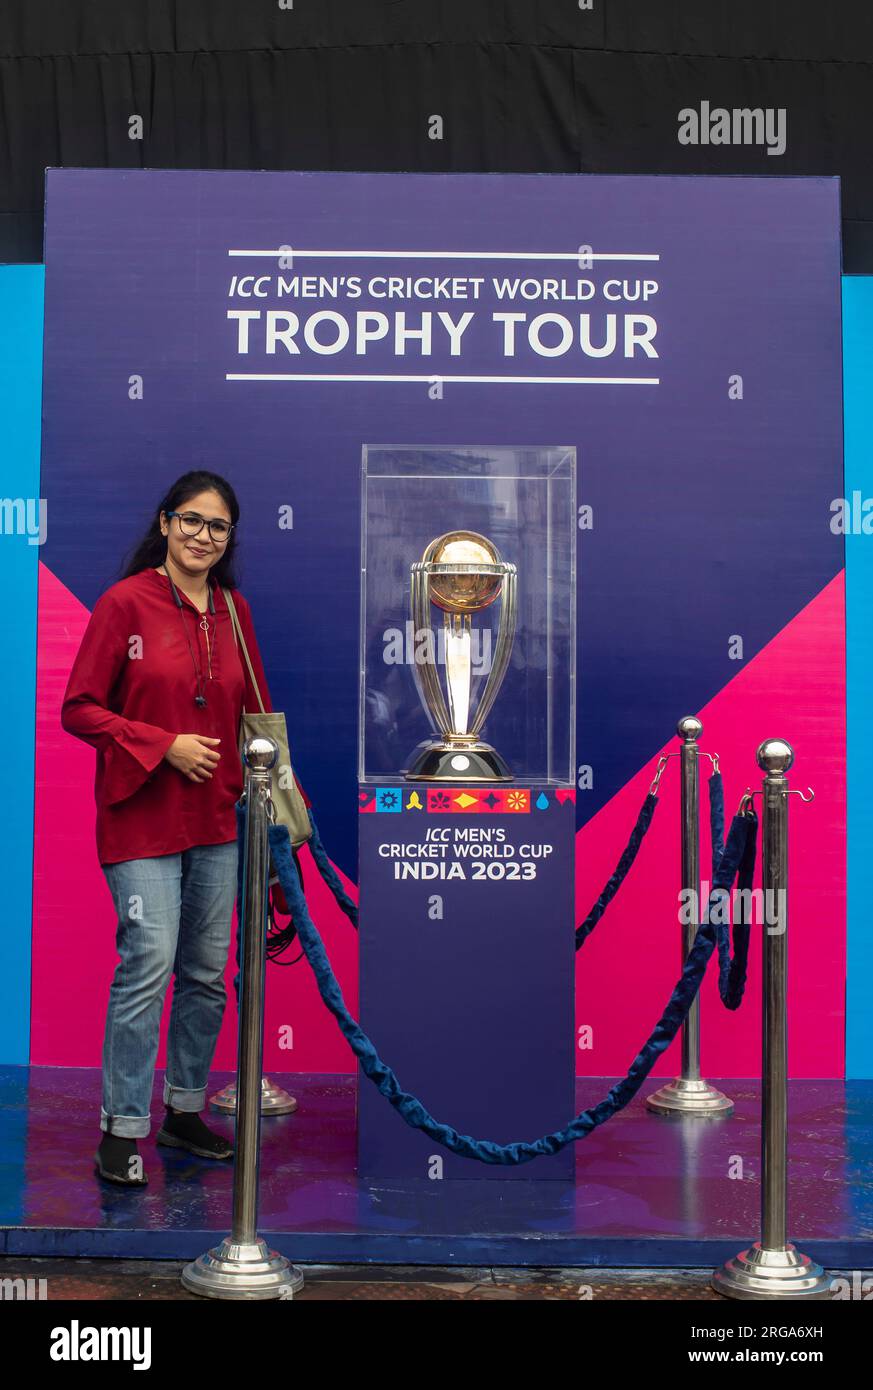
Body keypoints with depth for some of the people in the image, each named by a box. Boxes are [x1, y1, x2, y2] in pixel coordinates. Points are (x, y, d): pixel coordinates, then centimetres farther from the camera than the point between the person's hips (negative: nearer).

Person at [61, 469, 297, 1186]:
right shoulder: (126, 602, -6)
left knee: (208, 971, 10)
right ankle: (122, 1128, 1)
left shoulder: (234, 611, 10)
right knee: (149, 962, -12)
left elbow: (254, 713, 17)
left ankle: (185, 1110, 25)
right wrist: (164, 745, -16)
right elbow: (80, 710, -7)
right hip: (142, 818, -5)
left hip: (218, 819, 6)